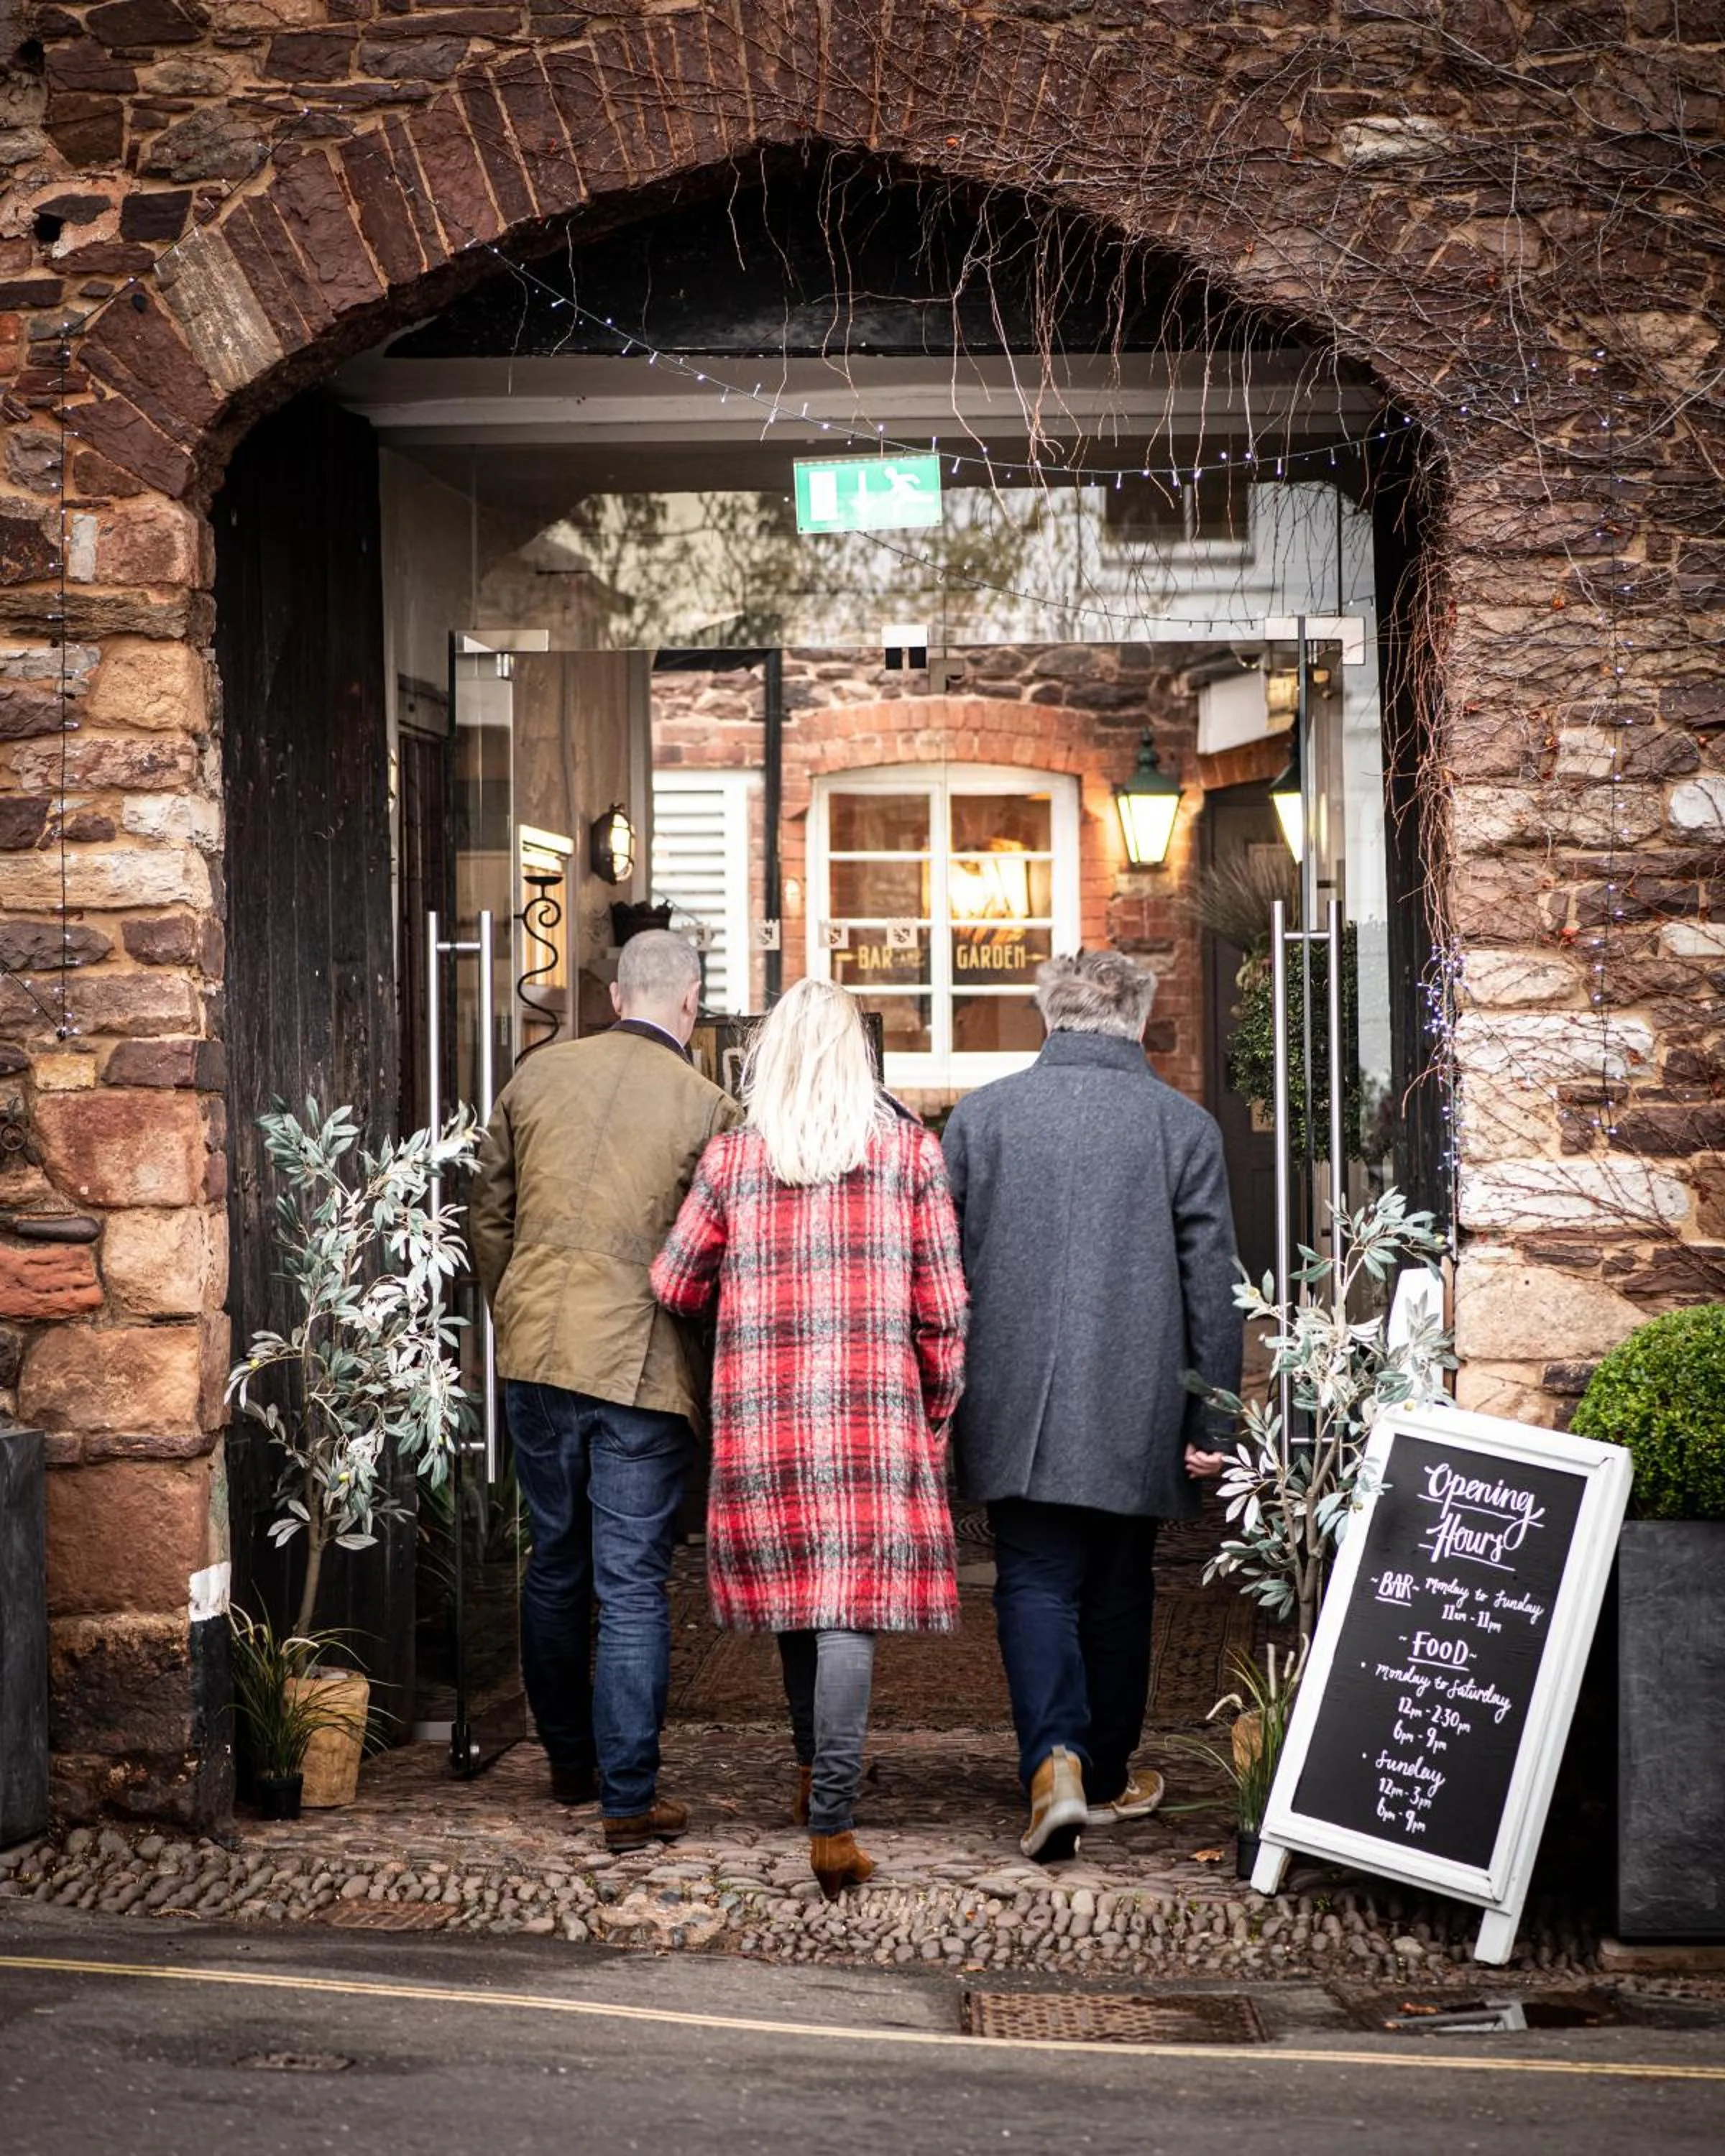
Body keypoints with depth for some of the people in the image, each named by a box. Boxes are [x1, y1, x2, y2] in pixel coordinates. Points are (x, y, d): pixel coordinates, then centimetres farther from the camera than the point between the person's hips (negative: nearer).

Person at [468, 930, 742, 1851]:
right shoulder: (709, 1109, -9)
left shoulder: (538, 1074, 3)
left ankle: (570, 1762, 32)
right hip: (644, 1364, -4)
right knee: (633, 1584, 0)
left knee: (555, 1563, 18)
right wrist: (716, 1367, 8)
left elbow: (490, 1215, 10)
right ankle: (629, 1798, -1)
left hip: (536, 1355, 4)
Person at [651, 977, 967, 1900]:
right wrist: (938, 1412, 13)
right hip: (874, 1405, -2)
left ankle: (813, 1771, 34)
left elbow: (676, 1288, 8)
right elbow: (941, 1305, 1)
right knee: (852, 1601, -4)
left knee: (795, 1584, 17)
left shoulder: (732, 1156, 3)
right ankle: (831, 1820, -12)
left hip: (762, 1406, 2)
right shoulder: (908, 1150, 1)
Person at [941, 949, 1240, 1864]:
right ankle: (1111, 1778, 27)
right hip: (1135, 1413, 1)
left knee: (1035, 1584, 3)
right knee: (1118, 1592, 15)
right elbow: (1212, 1284, -2)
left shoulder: (980, 1113, 0)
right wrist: (1210, 1420, 4)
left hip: (1017, 1410, 0)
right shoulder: (1183, 1125, -2)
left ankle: (1054, 1762, -18)